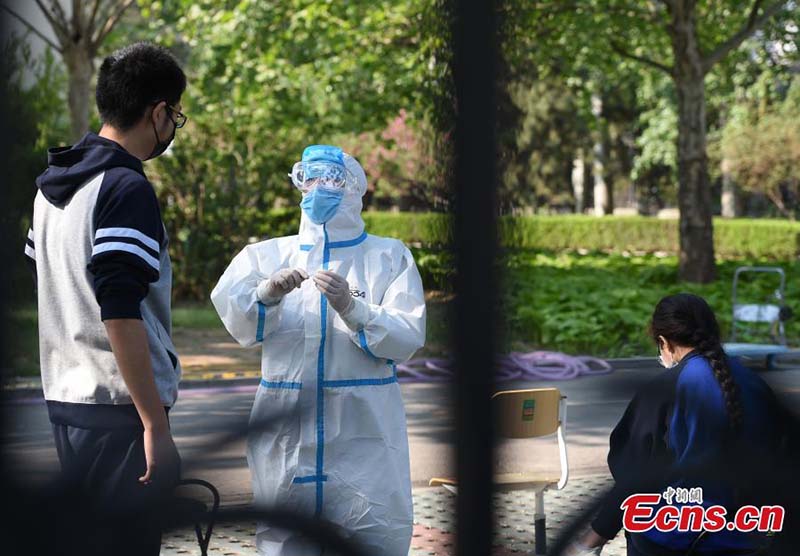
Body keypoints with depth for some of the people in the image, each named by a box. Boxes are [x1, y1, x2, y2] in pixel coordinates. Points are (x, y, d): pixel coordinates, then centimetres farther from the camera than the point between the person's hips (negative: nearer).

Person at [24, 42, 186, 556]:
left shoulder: (53, 184, 12)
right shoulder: (126, 189, -15)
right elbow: (120, 315, -23)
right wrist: (156, 423, -21)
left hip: (65, 400, 9)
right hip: (119, 410, -9)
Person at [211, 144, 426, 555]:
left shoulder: (390, 257, 8)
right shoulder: (268, 255, 13)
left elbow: (408, 339, -6)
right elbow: (237, 323, -4)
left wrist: (351, 308, -21)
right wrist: (268, 292, -24)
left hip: (363, 431, -1)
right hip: (286, 429, 2)